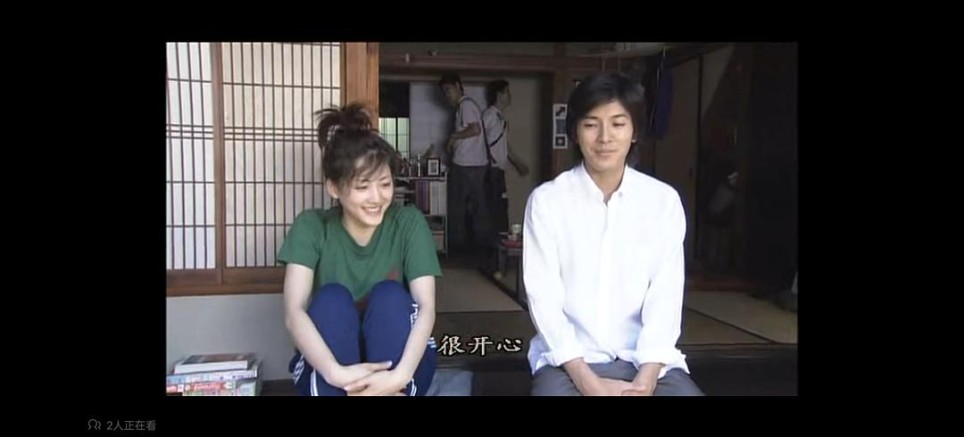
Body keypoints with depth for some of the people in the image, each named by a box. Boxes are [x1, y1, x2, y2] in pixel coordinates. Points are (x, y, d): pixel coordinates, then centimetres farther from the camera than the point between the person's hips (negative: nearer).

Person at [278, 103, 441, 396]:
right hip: (327, 368, 0)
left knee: (389, 295, -27)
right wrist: (336, 372, -40)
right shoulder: (311, 227, -9)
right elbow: (294, 312, -22)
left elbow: (427, 308, -19)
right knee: (332, 299, -27)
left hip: (398, 360, 0)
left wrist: (400, 375, -37)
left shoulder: (409, 222, -9)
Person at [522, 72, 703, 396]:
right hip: (569, 359, -1)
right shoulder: (546, 200, -2)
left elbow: (665, 294, -3)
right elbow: (543, 297, -6)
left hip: (646, 359, 2)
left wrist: (646, 377, -16)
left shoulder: (664, 200, 2)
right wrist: (586, 379, -15)